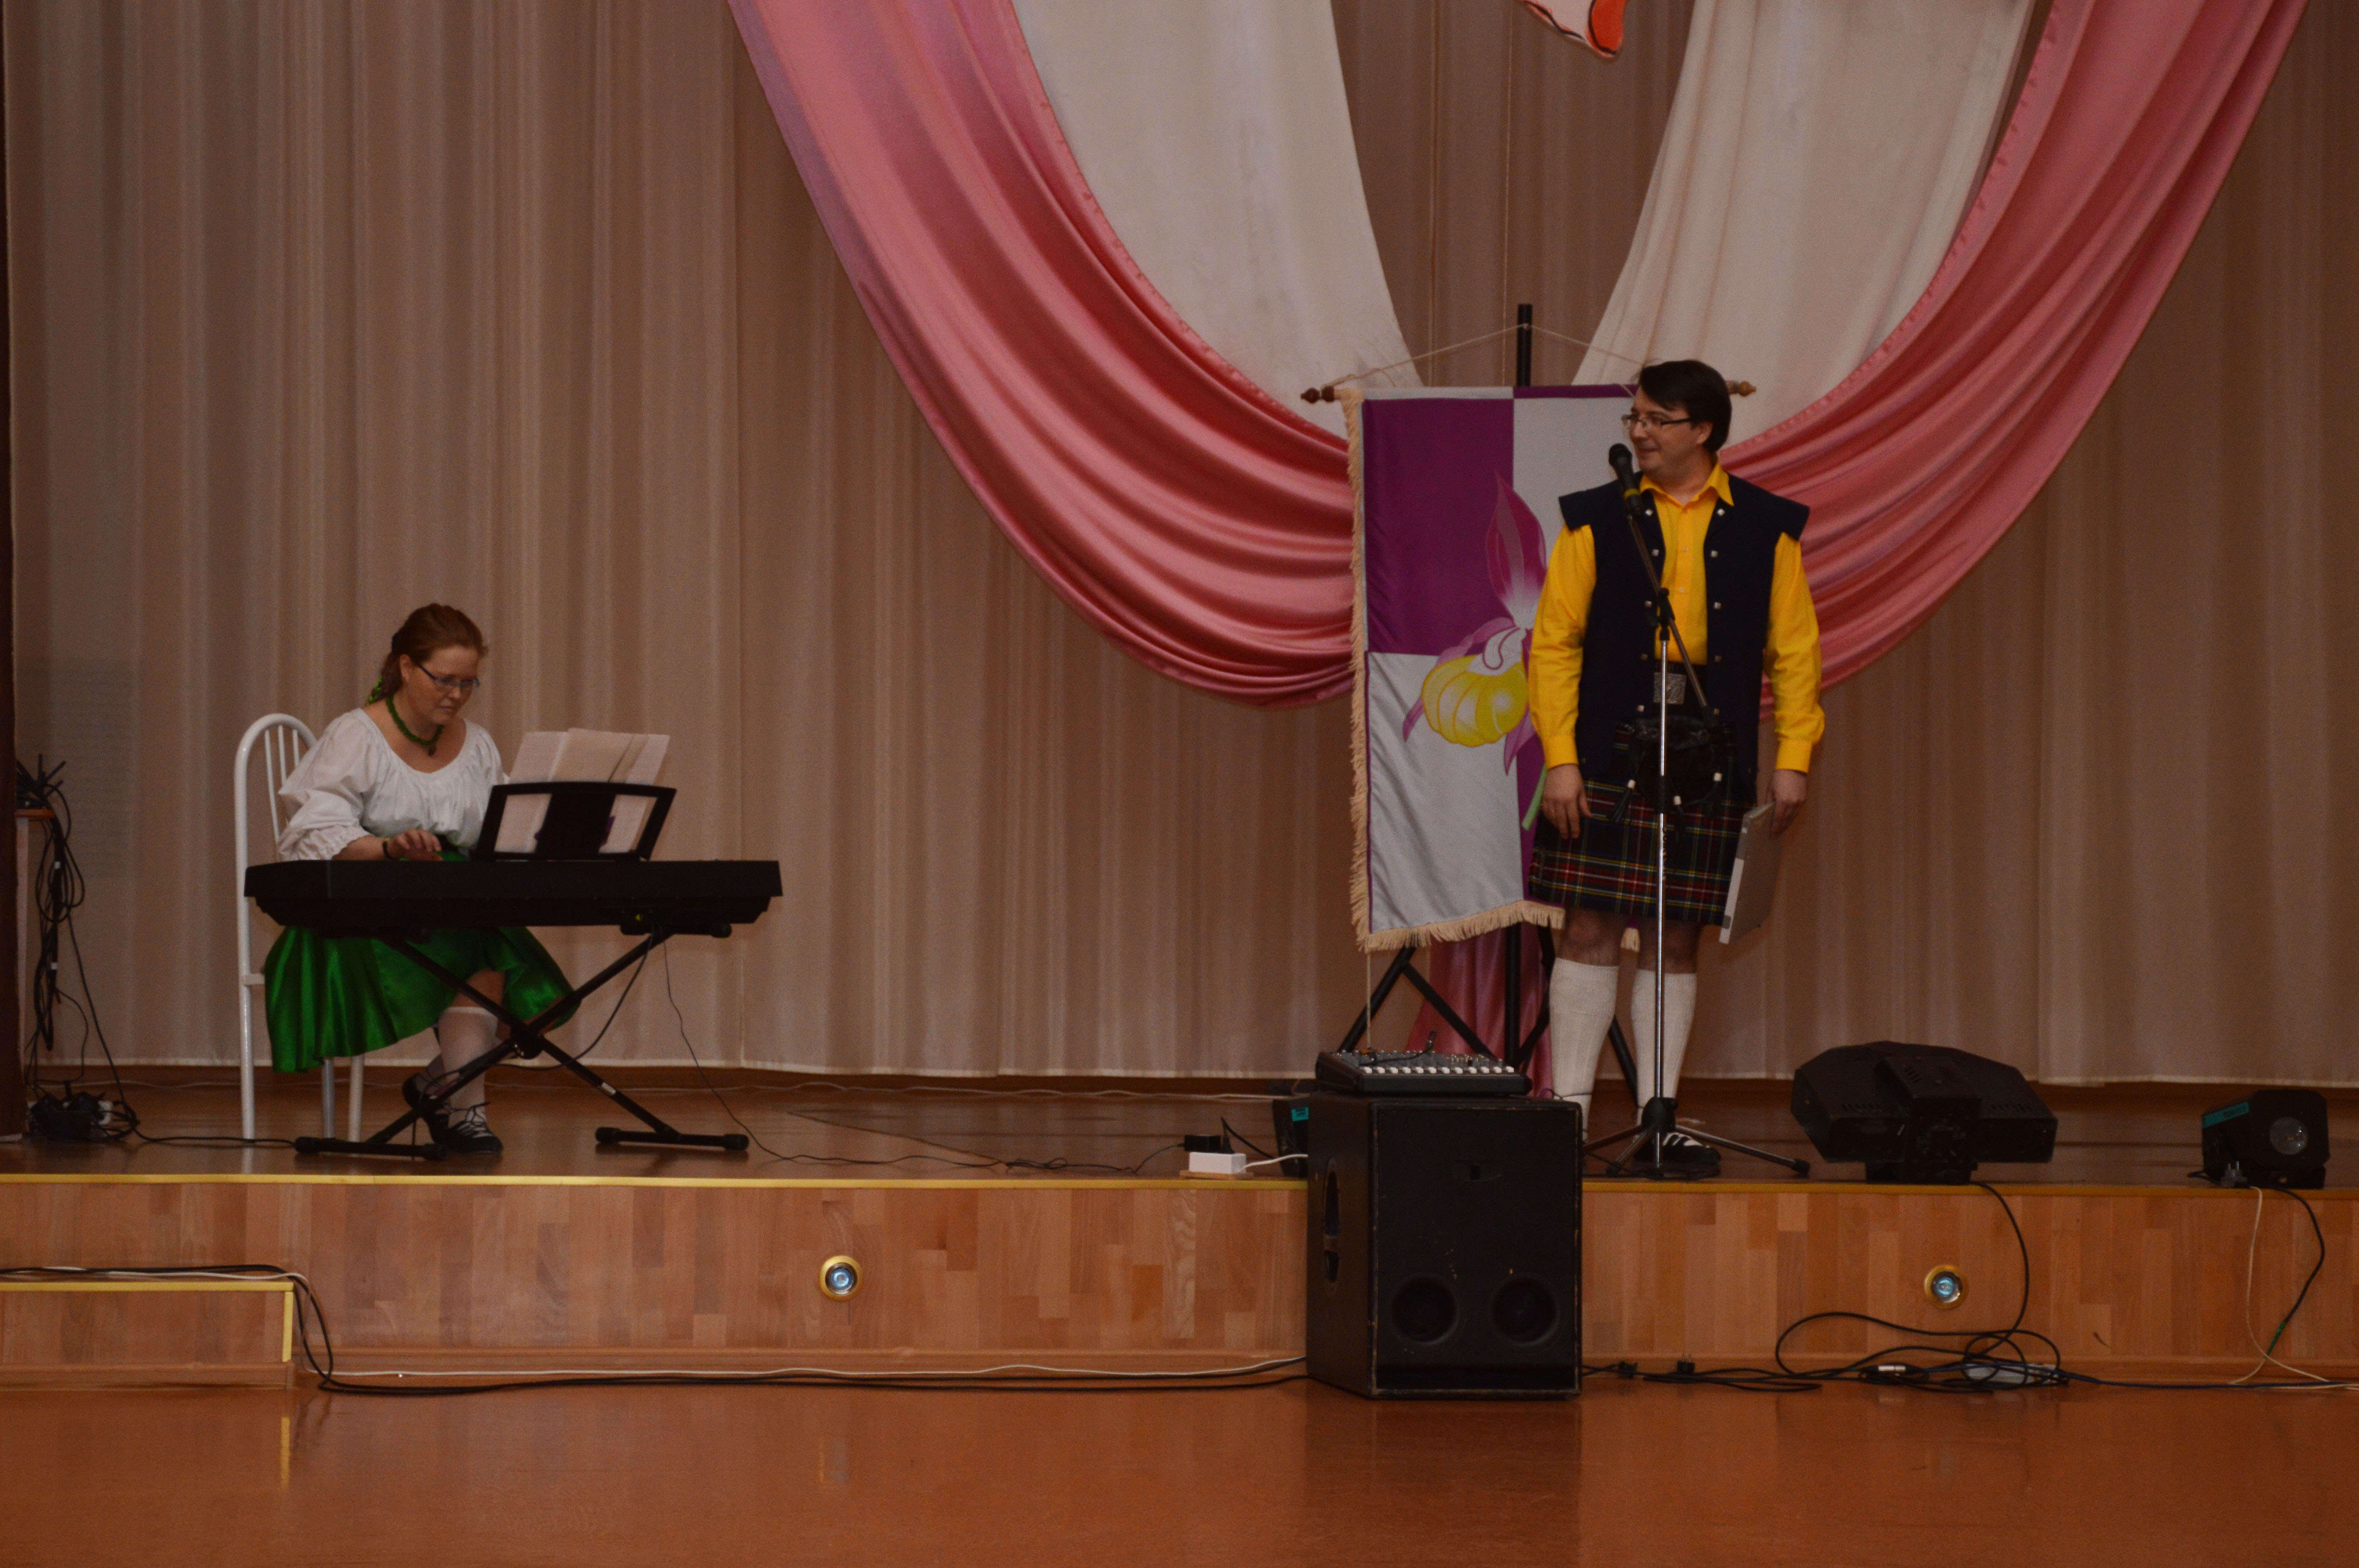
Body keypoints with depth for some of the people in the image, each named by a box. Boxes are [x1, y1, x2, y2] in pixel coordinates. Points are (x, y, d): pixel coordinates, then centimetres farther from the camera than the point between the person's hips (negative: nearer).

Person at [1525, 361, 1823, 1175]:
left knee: (1675, 942, 5)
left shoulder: (1765, 528, 6)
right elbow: (1555, 642, 2)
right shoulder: (1596, 520, 3)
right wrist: (1560, 759, -6)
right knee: (1590, 931, -2)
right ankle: (1569, 1109, 3)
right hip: (1606, 763, -1)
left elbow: (1794, 650, 8)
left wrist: (1794, 756, 0)